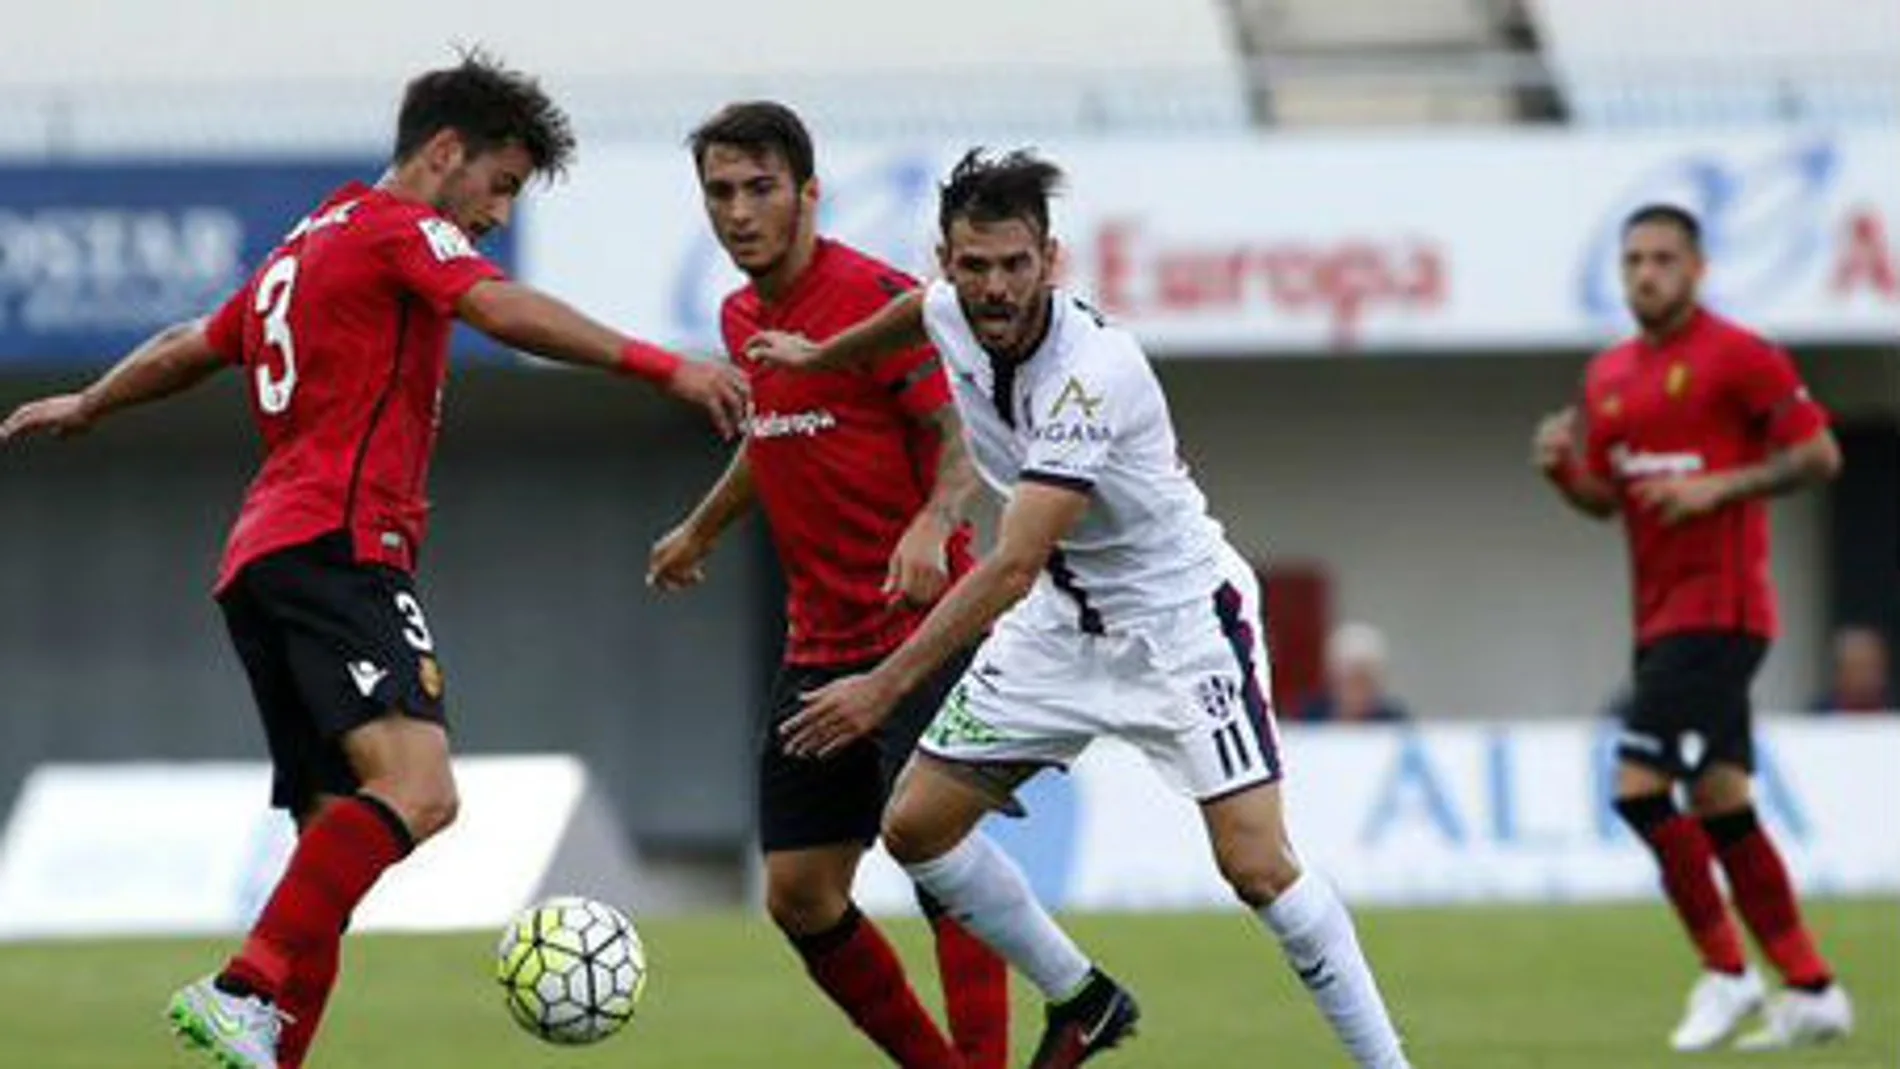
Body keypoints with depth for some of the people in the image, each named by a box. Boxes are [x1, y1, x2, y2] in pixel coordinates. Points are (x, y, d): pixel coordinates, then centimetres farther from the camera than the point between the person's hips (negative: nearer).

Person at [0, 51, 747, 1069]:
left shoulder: (305, 247, 28)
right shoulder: (399, 226, 0)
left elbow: (191, 347, 42)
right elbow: (504, 311, -18)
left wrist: (85, 407, 60)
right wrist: (663, 367, -27)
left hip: (262, 562, 10)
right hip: (335, 552, -10)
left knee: (337, 834, 5)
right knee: (417, 788, -26)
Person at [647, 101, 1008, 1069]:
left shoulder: (879, 299, -12)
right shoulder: (742, 318, 11)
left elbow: (961, 441, -16)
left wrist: (931, 526, -35)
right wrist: (702, 529, 44)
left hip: (921, 629, -8)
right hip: (817, 647, 8)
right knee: (798, 897, 5)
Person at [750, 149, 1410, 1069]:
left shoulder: (1091, 374, -32)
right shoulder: (951, 313, -9)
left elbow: (1012, 568, -37)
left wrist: (886, 685, -41)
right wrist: (818, 356, 33)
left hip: (1180, 617, -8)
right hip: (1060, 622, 8)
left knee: (1257, 864, -19)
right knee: (916, 825, 2)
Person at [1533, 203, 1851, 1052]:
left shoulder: (1736, 355, -8)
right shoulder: (1609, 376, 15)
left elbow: (1818, 454, -10)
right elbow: (1603, 499, 20)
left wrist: (1718, 487, -19)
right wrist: (1562, 469, -1)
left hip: (1718, 608, -8)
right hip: (1660, 616, 8)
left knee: (1640, 785, -17)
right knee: (1720, 805, 9)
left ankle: (1726, 973, -6)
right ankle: (1812, 991, 14)